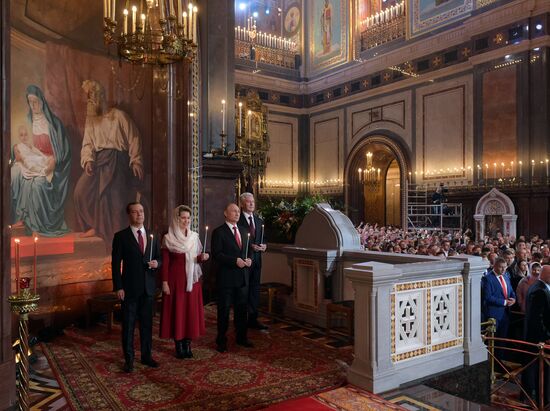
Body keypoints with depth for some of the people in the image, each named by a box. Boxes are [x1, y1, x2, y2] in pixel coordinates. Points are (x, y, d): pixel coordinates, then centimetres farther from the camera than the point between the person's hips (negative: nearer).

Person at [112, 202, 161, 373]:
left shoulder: (152, 236, 9)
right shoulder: (121, 236, -4)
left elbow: (159, 258, 15)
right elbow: (116, 264, -6)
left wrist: (157, 263, -9)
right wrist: (118, 287, -11)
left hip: (148, 287, 4)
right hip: (130, 288, -4)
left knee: (147, 323, 12)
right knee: (128, 325, 5)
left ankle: (146, 355, 25)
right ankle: (129, 359, 17)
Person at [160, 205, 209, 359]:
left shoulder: (194, 237, 7)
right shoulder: (168, 238, -5)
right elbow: (165, 262, -5)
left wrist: (202, 257, -9)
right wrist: (164, 282, -10)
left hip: (192, 280, 4)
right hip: (175, 280, -4)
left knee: (191, 310, 5)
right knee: (176, 310, 1)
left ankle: (187, 344, 16)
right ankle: (179, 346, 13)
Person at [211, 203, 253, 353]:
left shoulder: (244, 231, 14)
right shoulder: (219, 232, -8)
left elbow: (248, 250, 20)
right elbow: (216, 254, -15)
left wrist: (249, 259, -1)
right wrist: (235, 261, -22)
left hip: (242, 277, 6)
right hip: (226, 277, -6)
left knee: (241, 308, 15)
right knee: (224, 310, 4)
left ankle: (241, 337, 29)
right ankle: (221, 341, 17)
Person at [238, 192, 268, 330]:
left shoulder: (259, 221, 14)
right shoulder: (238, 220, -7)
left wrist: (264, 245, -2)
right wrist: (250, 246, -19)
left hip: (256, 259, 6)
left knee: (255, 289, 10)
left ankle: (253, 319, 19)